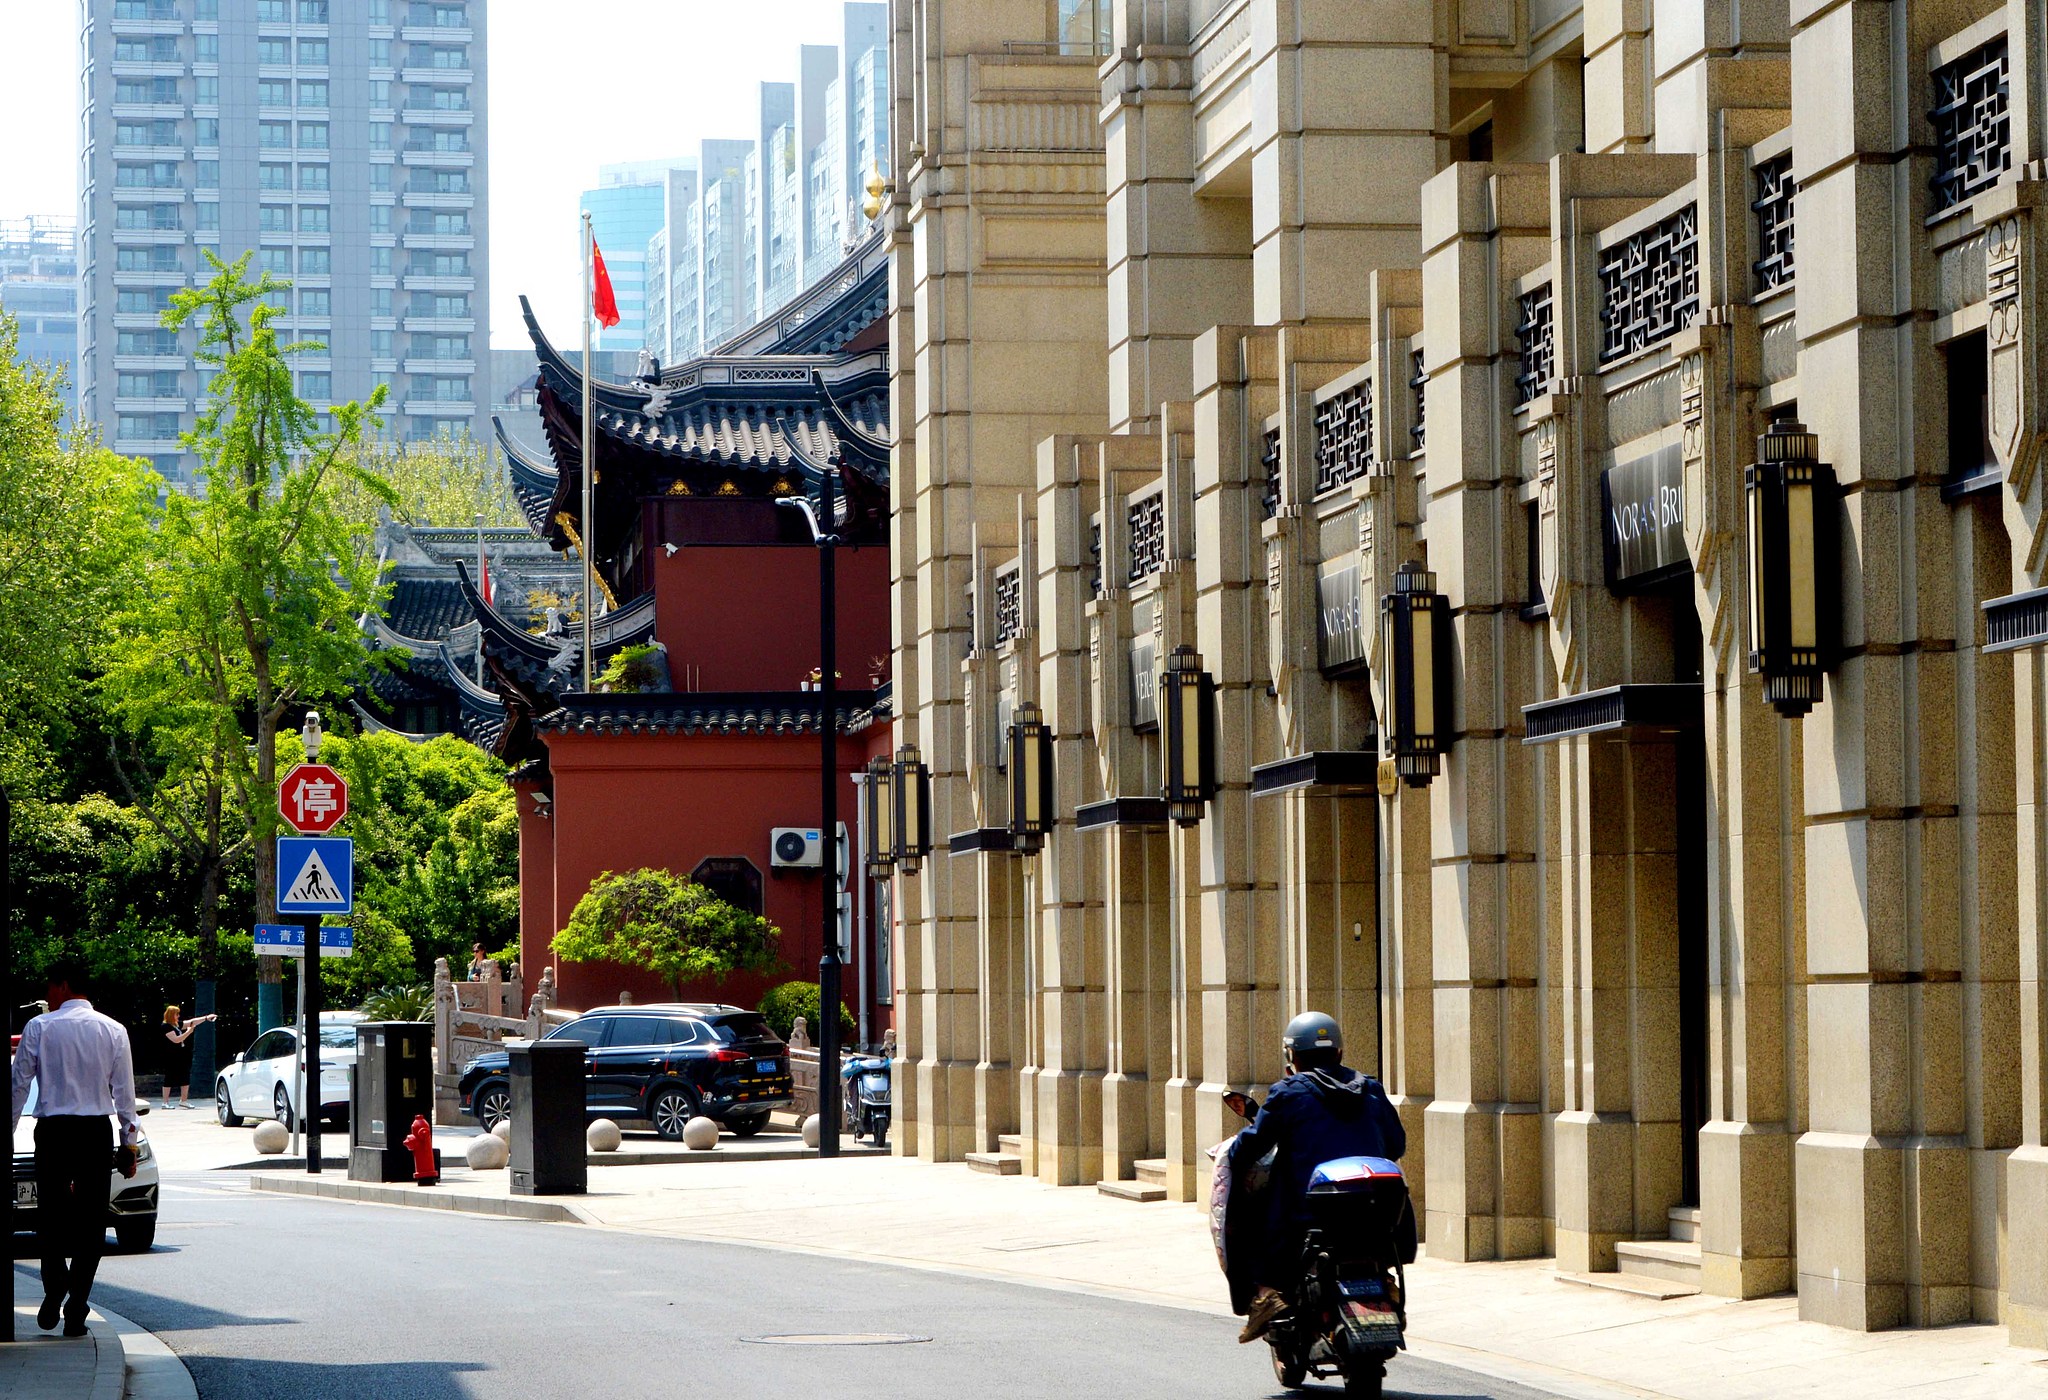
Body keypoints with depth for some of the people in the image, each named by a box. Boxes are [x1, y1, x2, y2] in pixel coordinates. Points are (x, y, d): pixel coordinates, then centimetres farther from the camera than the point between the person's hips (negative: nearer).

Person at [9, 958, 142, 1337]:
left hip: (52, 1130, -1)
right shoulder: (113, 1031, 4)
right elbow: (124, 1092, 5)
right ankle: (76, 1312, 1)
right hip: (96, 1132, 1)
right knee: (90, 1221, 4)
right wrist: (129, 1142, 10)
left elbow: (20, 1083, -1)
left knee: (50, 1214, 10)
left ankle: (55, 1287, -12)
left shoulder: (39, 1028, -2)